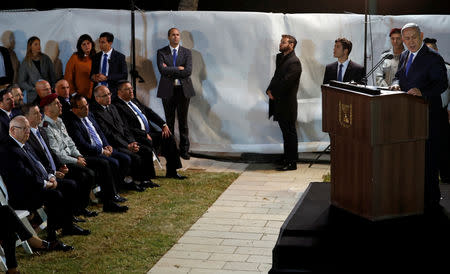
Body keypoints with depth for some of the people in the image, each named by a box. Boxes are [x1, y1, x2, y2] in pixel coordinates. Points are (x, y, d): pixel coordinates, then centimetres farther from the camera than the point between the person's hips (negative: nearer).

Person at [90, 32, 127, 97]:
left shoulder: (120, 57, -1)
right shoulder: (96, 57, 12)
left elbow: (124, 76, -8)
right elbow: (92, 73, 20)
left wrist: (106, 78, -15)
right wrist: (93, 77, -5)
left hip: (113, 92, -3)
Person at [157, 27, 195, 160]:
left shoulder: (187, 52, 6)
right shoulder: (161, 52, 4)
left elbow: (188, 71, -9)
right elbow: (162, 70, -13)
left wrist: (170, 71, -9)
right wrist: (178, 69, -12)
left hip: (183, 90, 0)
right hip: (168, 91, 0)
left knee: (183, 121, 3)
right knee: (169, 121, 5)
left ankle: (184, 150, 8)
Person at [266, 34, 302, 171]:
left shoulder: (294, 62, -14)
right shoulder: (280, 58, 16)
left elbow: (286, 82, -20)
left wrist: (273, 93, -11)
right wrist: (270, 90, -1)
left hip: (287, 103, -9)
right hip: (280, 103, 9)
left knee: (290, 133, -2)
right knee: (286, 132, 15)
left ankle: (291, 163, 3)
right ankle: (286, 159, 23)